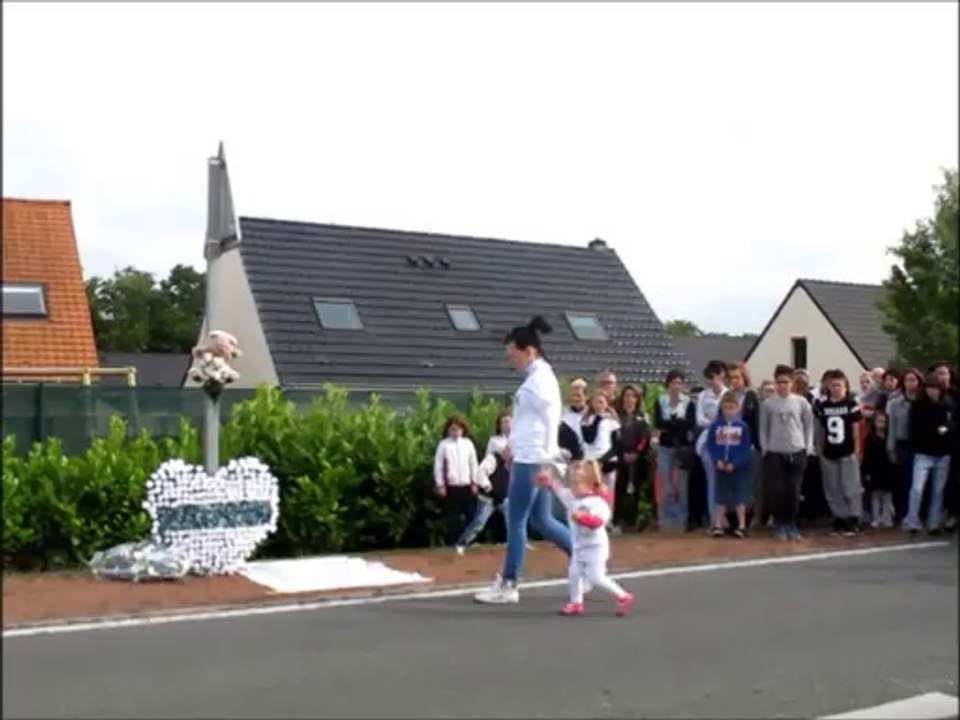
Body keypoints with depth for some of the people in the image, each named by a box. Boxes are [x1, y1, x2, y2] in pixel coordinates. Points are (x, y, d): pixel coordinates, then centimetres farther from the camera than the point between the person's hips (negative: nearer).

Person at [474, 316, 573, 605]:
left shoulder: (541, 379, -13)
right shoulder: (536, 377, 15)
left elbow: (551, 421, -18)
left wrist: (546, 461, -19)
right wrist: (513, 444, 19)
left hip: (533, 460, -10)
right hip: (528, 458, 10)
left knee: (516, 521, -2)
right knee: (542, 520, 13)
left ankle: (508, 585, 7)